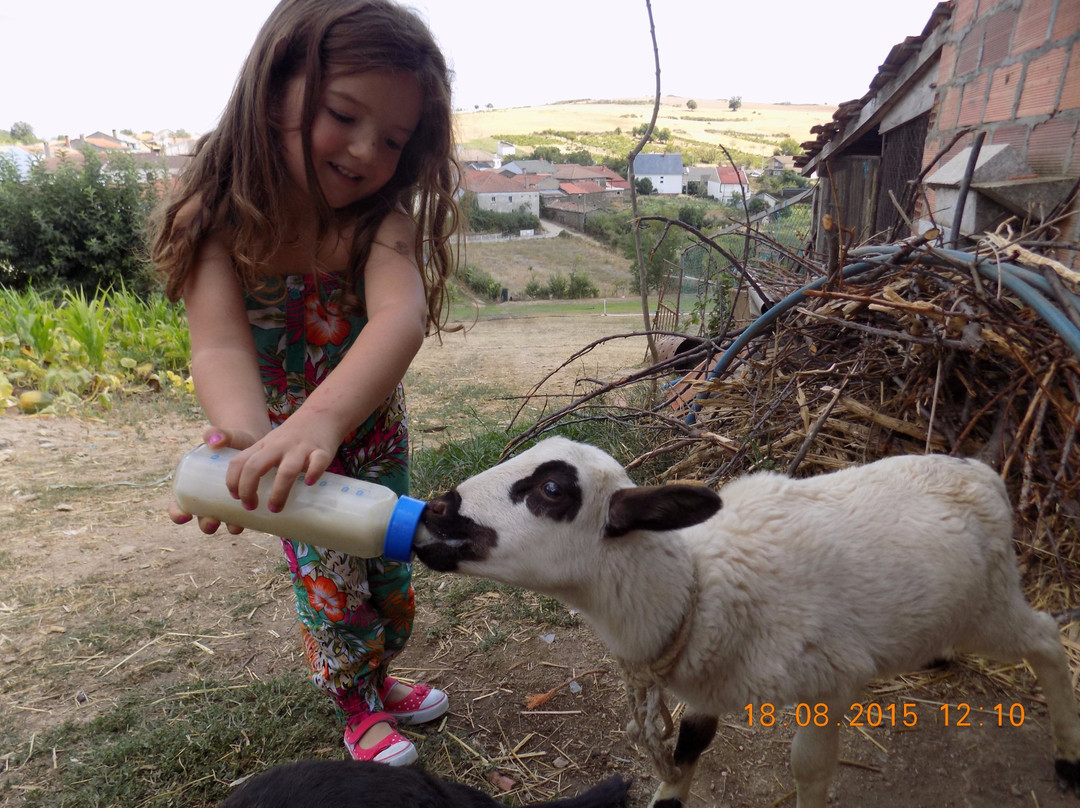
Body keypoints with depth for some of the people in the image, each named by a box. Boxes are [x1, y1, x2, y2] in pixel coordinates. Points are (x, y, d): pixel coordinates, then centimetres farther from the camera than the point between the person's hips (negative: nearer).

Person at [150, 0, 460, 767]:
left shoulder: (380, 220, -23)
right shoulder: (216, 218, -22)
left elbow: (401, 316, -43)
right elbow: (220, 346, -34)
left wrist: (320, 418, -61)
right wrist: (249, 440, -56)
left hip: (370, 427, 2)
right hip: (275, 429, -1)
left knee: (390, 569, 17)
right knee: (331, 582, 8)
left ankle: (375, 679, 48)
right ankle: (359, 711, 38)